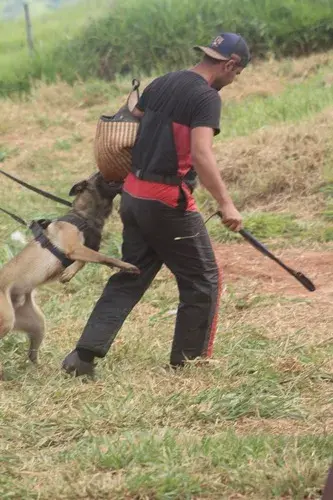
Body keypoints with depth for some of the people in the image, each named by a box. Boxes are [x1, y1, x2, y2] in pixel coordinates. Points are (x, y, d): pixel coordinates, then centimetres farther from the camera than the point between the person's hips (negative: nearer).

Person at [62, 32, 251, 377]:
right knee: (203, 280, 8)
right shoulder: (206, 97, -13)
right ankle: (188, 361, 14)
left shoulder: (162, 83, 11)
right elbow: (201, 155, -25)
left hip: (133, 195, 8)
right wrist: (225, 204, -25)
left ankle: (85, 354, 9)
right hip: (168, 203, -8)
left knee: (129, 278, 16)